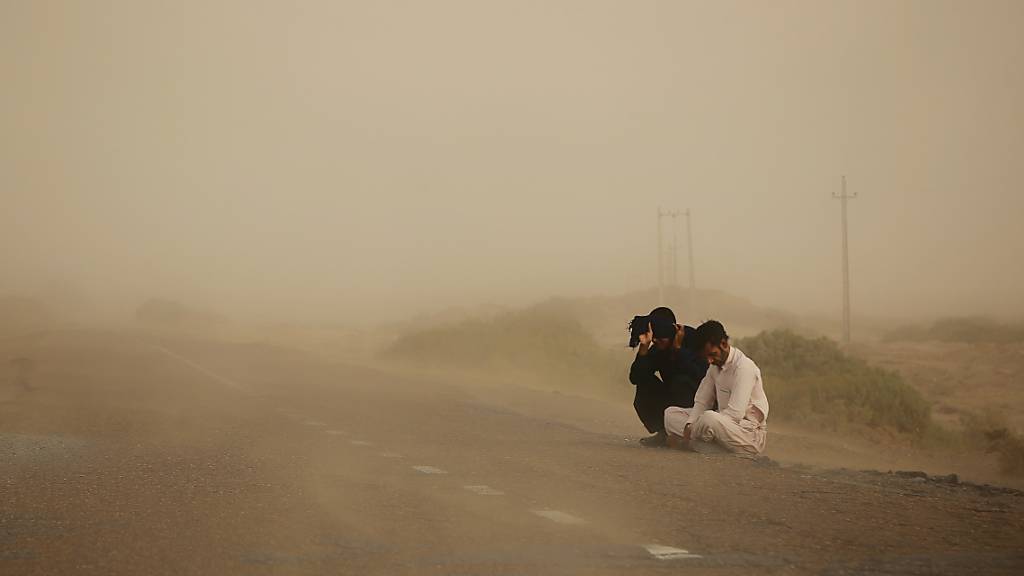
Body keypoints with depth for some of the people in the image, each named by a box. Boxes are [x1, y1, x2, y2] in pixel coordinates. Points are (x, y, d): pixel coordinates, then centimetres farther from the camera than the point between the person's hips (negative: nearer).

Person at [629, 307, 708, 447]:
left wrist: (678, 348, -31)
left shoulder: (692, 339, -18)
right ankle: (663, 432, -7)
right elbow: (634, 378, -14)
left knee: (681, 380, -32)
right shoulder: (657, 350, -3)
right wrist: (644, 347, -24)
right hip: (672, 401, 6)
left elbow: (698, 375, -34)